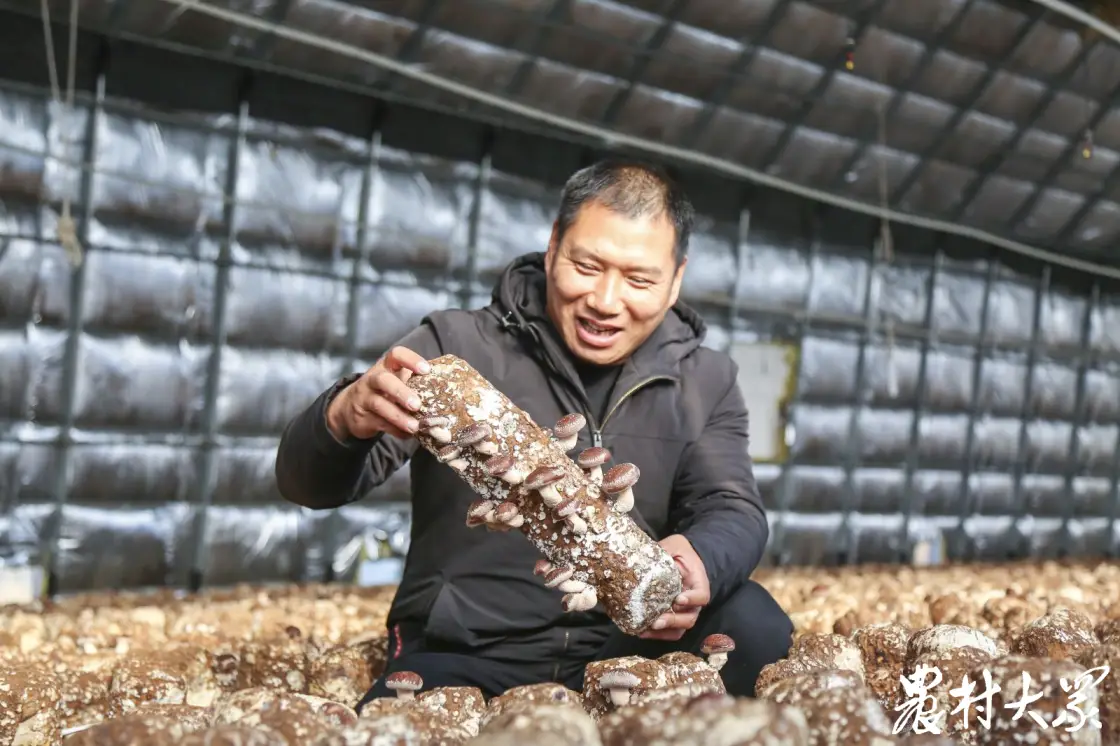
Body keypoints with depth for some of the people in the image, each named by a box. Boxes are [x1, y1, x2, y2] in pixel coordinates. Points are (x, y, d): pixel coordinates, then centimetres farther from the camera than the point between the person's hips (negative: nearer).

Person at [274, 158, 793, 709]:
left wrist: (699, 563, -31)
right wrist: (347, 418, -35)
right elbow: (308, 484, -8)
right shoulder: (458, 347, -2)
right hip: (463, 658, -3)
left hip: (626, 652, 3)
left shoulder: (705, 382, 9)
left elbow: (734, 510, -4)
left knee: (752, 622, -23)